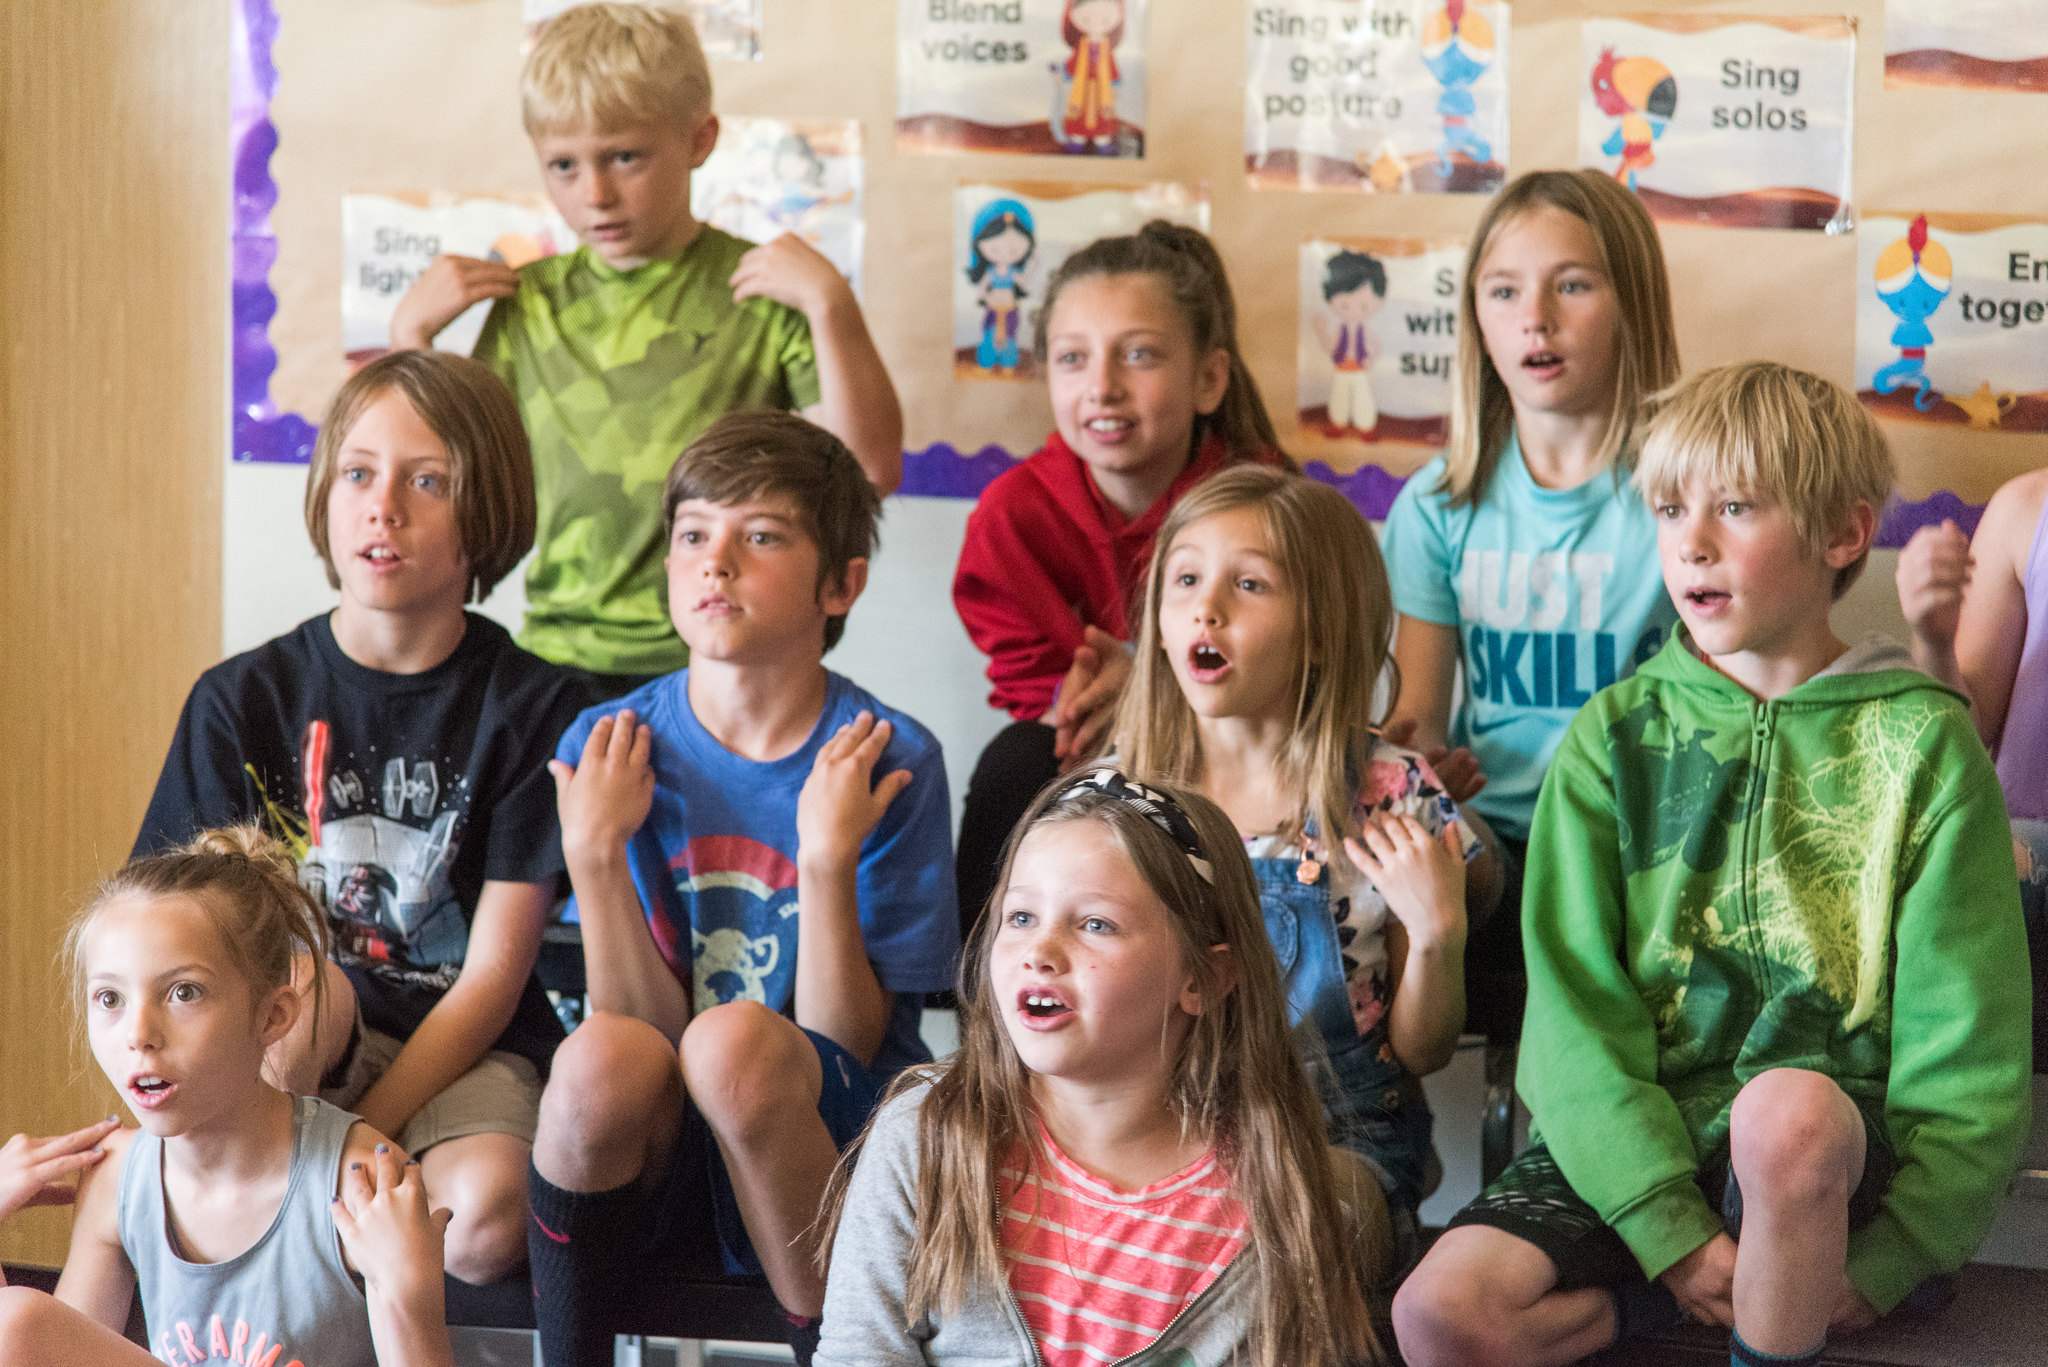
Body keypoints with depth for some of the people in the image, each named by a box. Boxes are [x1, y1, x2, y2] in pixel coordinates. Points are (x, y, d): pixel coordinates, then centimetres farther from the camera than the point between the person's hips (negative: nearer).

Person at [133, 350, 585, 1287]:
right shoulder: (242, 699, 3)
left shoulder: (533, 707, -2)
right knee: (298, 983, -36)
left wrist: (358, 1138, -17)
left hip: (463, 1048, 0)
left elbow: (494, 975, -7)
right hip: (296, 1042, 0)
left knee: (487, 1218, -33)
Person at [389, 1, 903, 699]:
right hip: (559, 660, 3)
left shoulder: (762, 291, -3)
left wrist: (830, 305, -17)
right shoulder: (530, 302, 10)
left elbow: (871, 470, -10)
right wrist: (412, 331, 7)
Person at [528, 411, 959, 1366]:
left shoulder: (888, 761, -5)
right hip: (656, 1159, 1)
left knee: (735, 1040, -33)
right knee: (603, 1057, -31)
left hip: (836, 1154, -1)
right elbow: (642, 1021, -5)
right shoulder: (607, 748, 1)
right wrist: (591, 849, -16)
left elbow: (846, 1044, -9)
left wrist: (827, 856, -20)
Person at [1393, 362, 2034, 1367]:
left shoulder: (1923, 742, 3)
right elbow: (1574, 1006, 0)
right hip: (1633, 1135, 2)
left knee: (1786, 1109, -38)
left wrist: (1882, 1263, -9)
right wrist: (1672, 1231, -13)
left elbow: (1967, 1046, 0)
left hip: (1835, 1142, -2)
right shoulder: (1613, 738, 8)